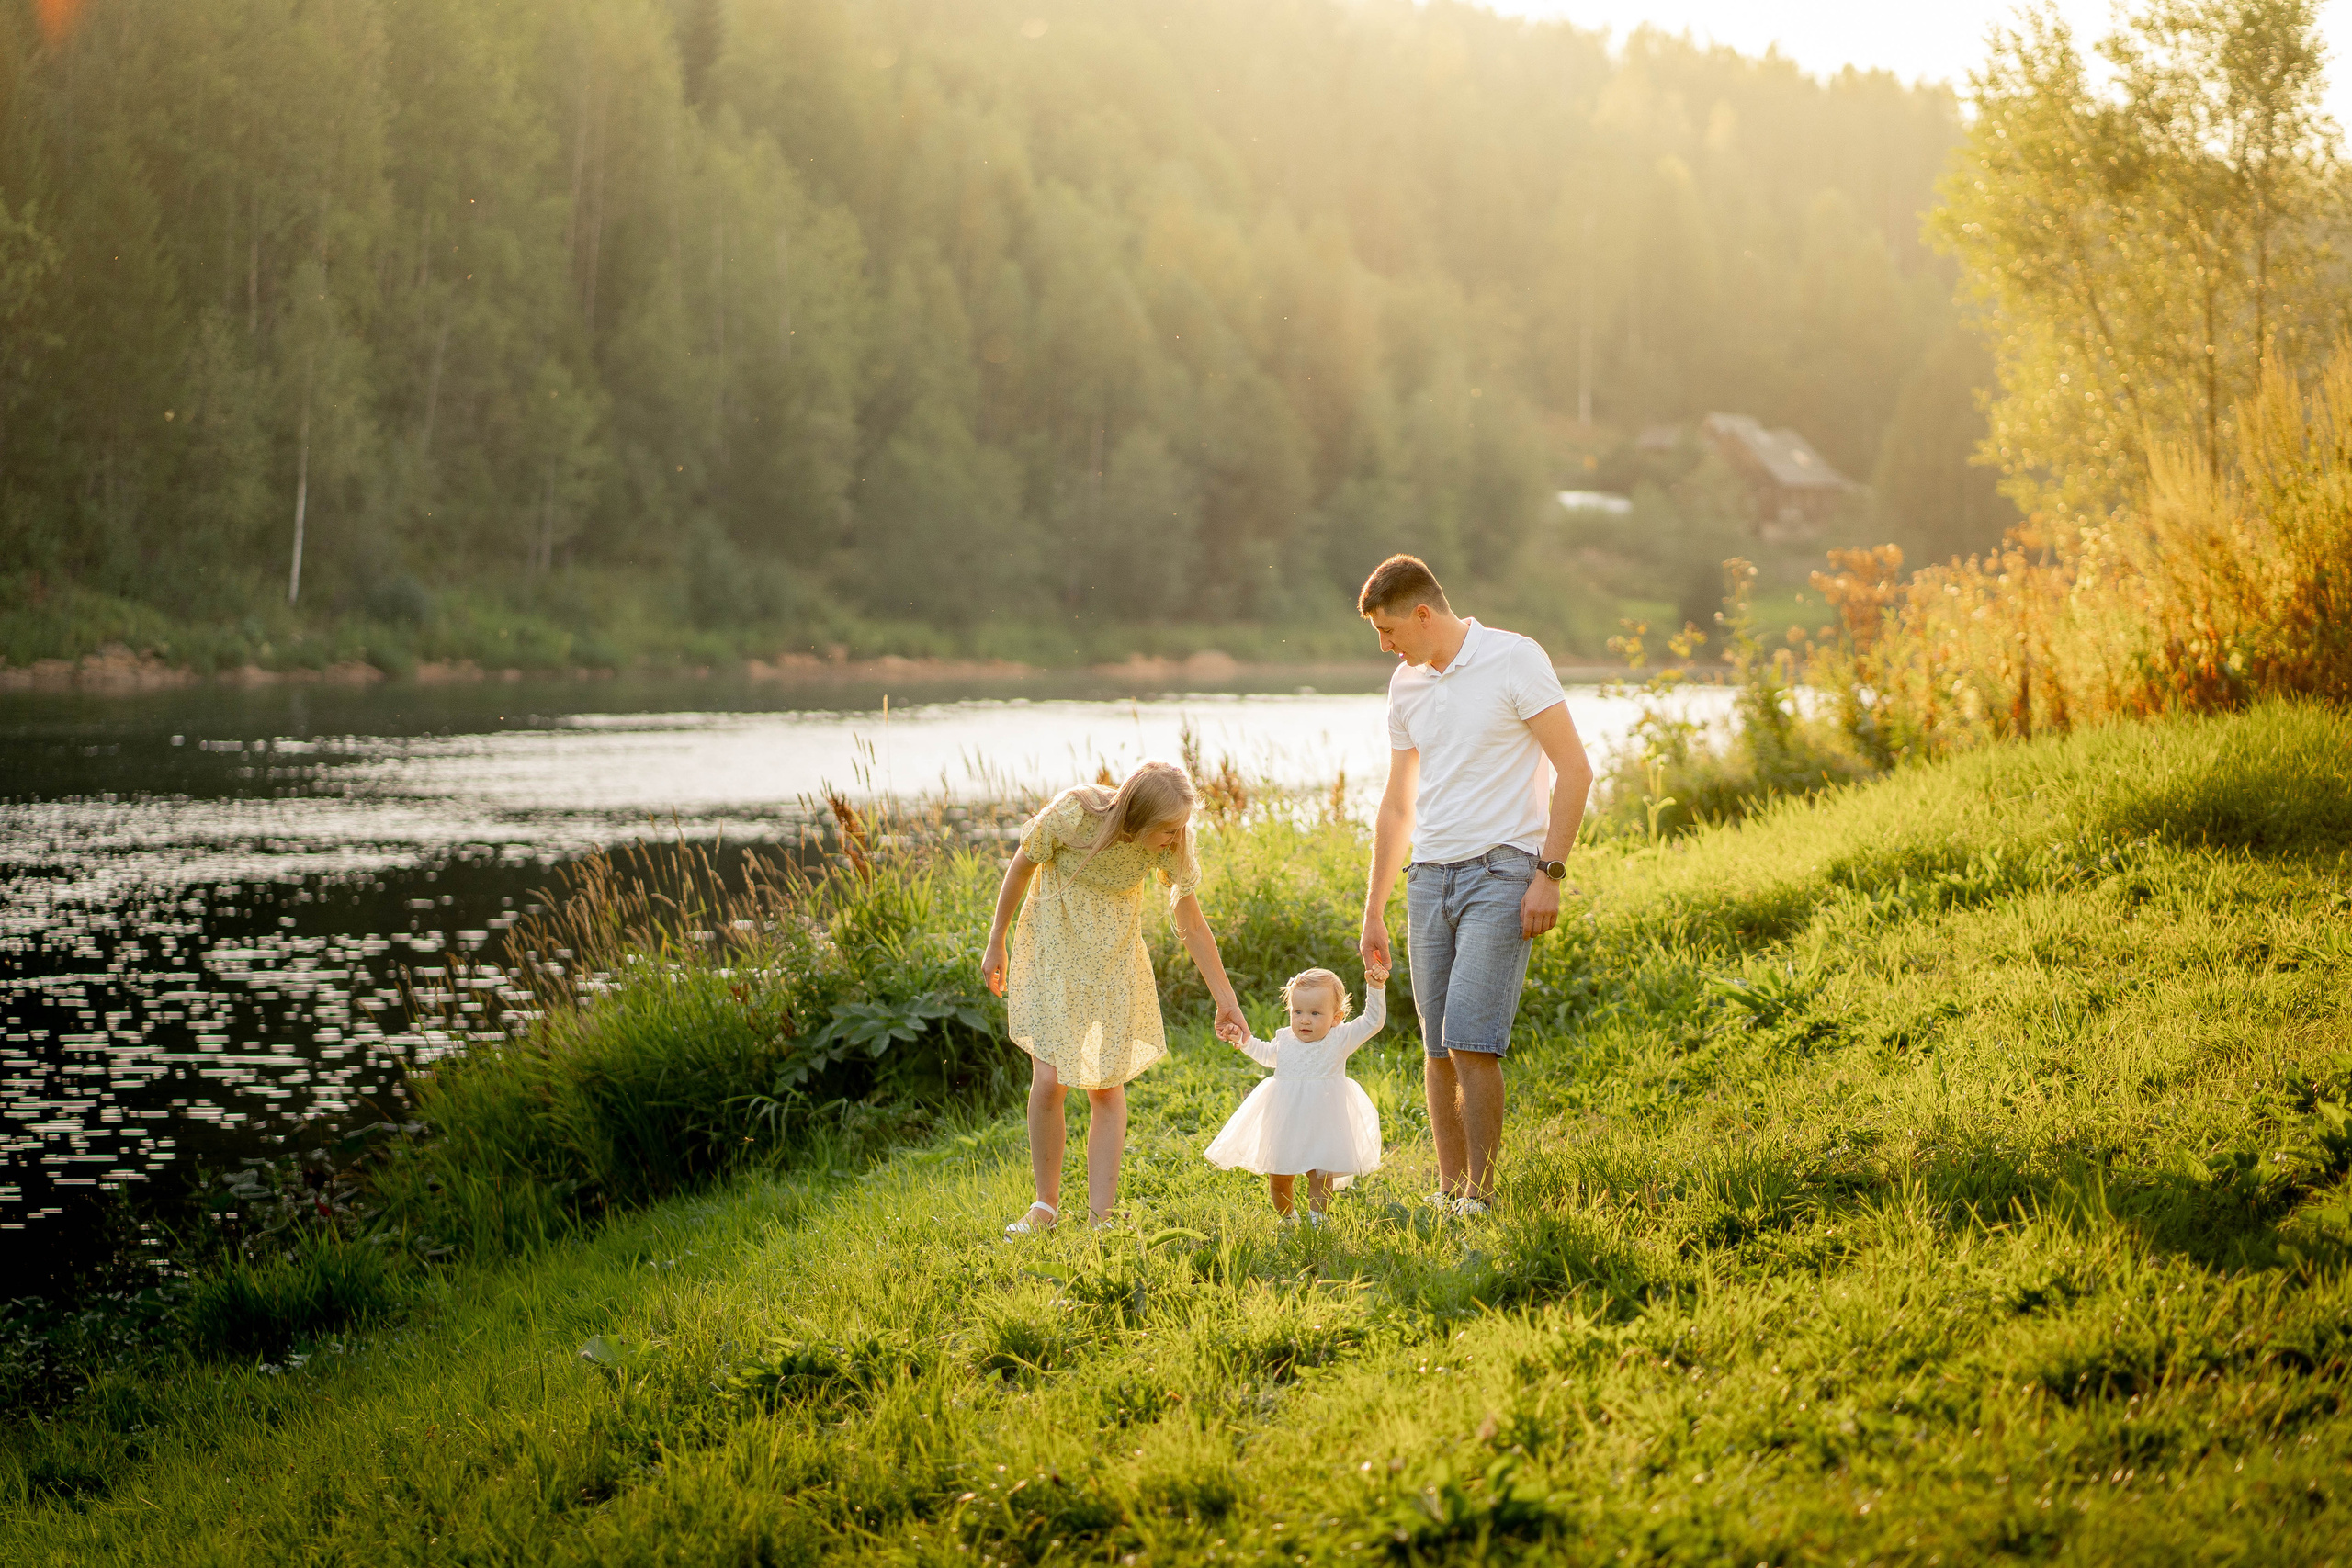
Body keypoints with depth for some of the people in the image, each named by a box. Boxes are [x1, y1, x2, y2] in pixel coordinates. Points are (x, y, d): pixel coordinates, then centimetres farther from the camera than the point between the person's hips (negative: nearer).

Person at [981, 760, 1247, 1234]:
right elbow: (1021, 869, -10)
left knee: (1106, 1087, 1)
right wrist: (995, 945, 0)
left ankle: (1100, 1217, 7)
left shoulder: (1171, 843, -21)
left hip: (1113, 960, 2)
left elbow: (1191, 924, -8)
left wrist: (1225, 999, -4)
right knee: (1049, 1081, -8)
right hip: (1052, 950, -2)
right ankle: (1046, 1204, 11)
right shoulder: (1071, 816, -29)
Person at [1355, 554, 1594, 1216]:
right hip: (1429, 879, 6)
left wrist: (1549, 873, -14)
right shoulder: (1406, 684, 14)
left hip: (1501, 870, -6)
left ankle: (1481, 1195, -8)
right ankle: (1448, 1190, 16)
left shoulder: (1514, 659, -6)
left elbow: (1574, 770, -8)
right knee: (1439, 1050, 6)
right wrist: (1373, 911, 20)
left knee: (1471, 1042, -15)